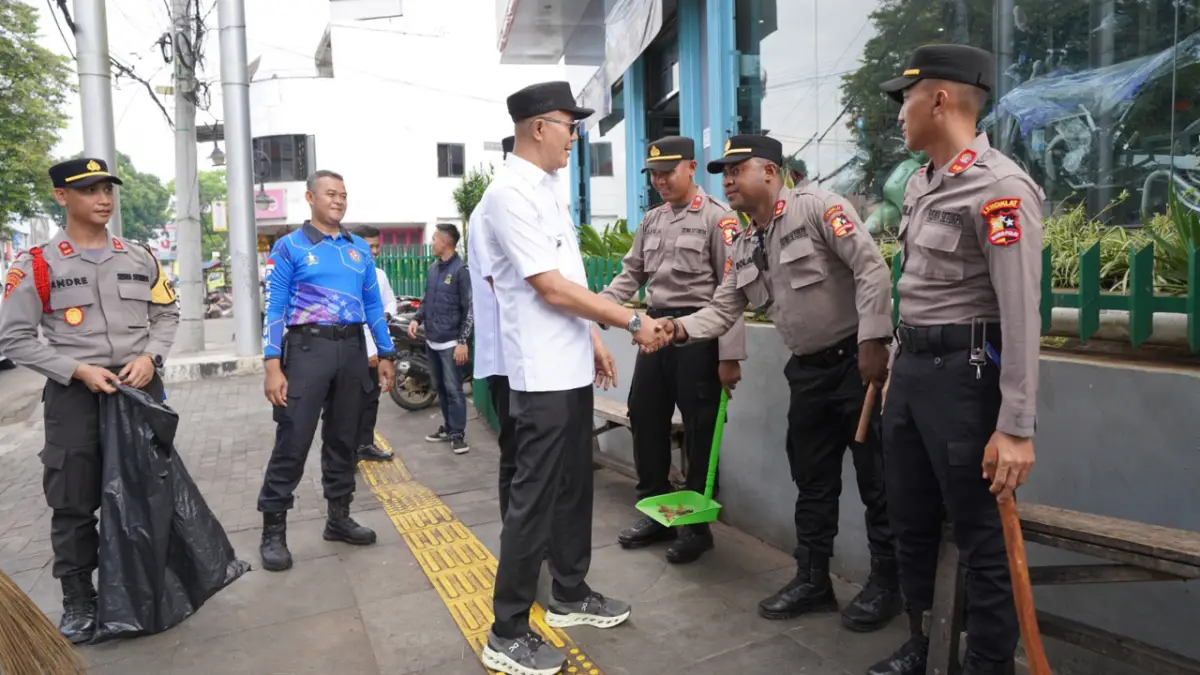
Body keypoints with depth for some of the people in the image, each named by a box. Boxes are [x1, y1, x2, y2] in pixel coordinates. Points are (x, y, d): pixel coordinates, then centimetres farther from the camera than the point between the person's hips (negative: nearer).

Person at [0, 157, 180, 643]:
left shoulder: (140, 259, 6)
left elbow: (167, 314, 11)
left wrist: (150, 357, -8)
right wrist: (78, 371, -15)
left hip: (141, 391, 3)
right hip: (75, 397, -3)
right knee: (74, 504, 5)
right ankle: (78, 600, 21)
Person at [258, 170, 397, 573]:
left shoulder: (360, 249, 12)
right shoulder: (290, 247, 0)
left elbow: (373, 305, 15)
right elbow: (274, 309, -5)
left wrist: (386, 354, 11)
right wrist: (273, 367, -13)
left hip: (352, 349, 5)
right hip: (308, 348, -4)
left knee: (344, 438, 11)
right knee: (292, 442, -4)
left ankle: (339, 518, 24)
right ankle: (273, 530, 8)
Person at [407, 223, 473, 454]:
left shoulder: (461, 270, -10)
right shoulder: (432, 269, 12)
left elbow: (469, 309, -12)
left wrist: (463, 342, -17)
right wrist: (417, 319, 3)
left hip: (450, 342, -8)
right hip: (432, 340, 8)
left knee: (453, 389, -4)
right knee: (439, 387, 14)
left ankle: (458, 433, 3)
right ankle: (448, 427, 25)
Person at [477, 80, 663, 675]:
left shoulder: (546, 189, 13)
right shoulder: (510, 193, -16)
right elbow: (552, 289, -20)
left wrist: (592, 338, 17)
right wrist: (631, 322, -13)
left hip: (571, 367, 9)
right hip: (543, 375, -9)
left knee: (574, 487, 18)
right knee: (534, 499, -1)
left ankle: (570, 595, 35)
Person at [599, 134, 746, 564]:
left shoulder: (717, 218, -6)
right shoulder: (651, 221, 14)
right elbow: (630, 274, 16)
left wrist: (730, 355, -15)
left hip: (697, 330, -7)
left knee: (699, 430, 3)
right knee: (645, 419, 11)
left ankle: (697, 525, 18)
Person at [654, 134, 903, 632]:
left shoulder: (817, 206, -12)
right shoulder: (744, 248, 10)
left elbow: (871, 268, -18)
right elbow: (723, 309, 7)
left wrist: (873, 341, -23)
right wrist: (682, 328, -12)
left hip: (855, 359, -7)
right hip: (808, 369, 7)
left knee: (875, 476, 5)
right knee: (812, 480, 14)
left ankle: (886, 581, 22)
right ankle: (812, 579, 28)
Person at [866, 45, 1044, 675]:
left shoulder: (1000, 187, -14)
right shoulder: (919, 183, 12)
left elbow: (1022, 314, -19)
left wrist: (1015, 427, -21)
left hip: (965, 371, -9)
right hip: (911, 365, 9)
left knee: (982, 536, 5)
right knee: (910, 522, 18)